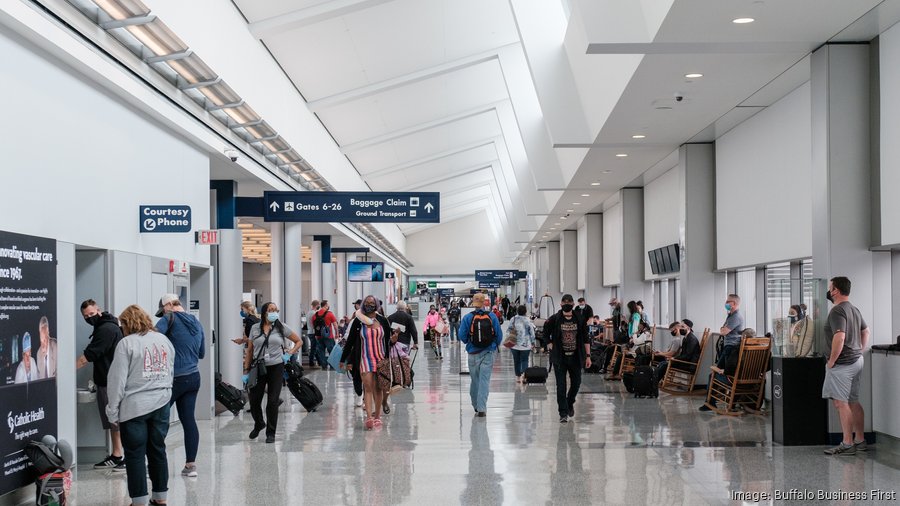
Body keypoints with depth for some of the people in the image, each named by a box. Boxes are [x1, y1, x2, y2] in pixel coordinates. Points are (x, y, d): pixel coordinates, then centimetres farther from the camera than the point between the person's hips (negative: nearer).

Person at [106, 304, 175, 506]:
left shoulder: (126, 343, -9)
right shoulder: (164, 340, 10)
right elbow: (171, 372, 16)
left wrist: (113, 411, -4)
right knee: (158, 450, 14)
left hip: (134, 406, -5)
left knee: (135, 454, 1)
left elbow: (118, 380, -10)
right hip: (161, 404, 6)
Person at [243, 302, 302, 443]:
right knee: (254, 400, 3)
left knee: (273, 401, -2)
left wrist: (289, 353, -3)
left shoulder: (281, 328, 2)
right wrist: (246, 370, 5)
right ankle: (259, 424, 32)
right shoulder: (255, 329, 4)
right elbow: (249, 350, 8)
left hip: (276, 368, -1)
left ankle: (270, 433, 12)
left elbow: (299, 341, 11)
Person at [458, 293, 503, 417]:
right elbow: (499, 335, -1)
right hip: (488, 352, 0)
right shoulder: (492, 317, -4)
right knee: (484, 380, -1)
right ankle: (481, 408, -7)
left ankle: (476, 405, 26)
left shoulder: (467, 318, -6)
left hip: (473, 354, 1)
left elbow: (462, 337, -5)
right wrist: (495, 346, 19)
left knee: (474, 380, 14)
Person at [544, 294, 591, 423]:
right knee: (561, 386, -4)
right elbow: (545, 333, 11)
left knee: (576, 383, 12)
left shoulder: (579, 320, 2)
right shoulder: (554, 319, -3)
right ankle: (563, 413, 2)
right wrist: (550, 345, -2)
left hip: (575, 357, 2)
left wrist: (588, 356, 2)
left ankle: (570, 403, 39)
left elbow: (585, 339, 5)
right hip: (560, 358, -2)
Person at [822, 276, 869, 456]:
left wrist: (831, 361, -19)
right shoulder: (855, 309, 14)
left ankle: (847, 444, -5)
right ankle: (860, 440, 20)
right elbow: (865, 331, 24)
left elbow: (839, 337, -27)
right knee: (853, 402, 15)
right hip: (857, 361, 10)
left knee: (840, 402, -6)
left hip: (843, 364, -10)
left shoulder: (837, 311, -17)